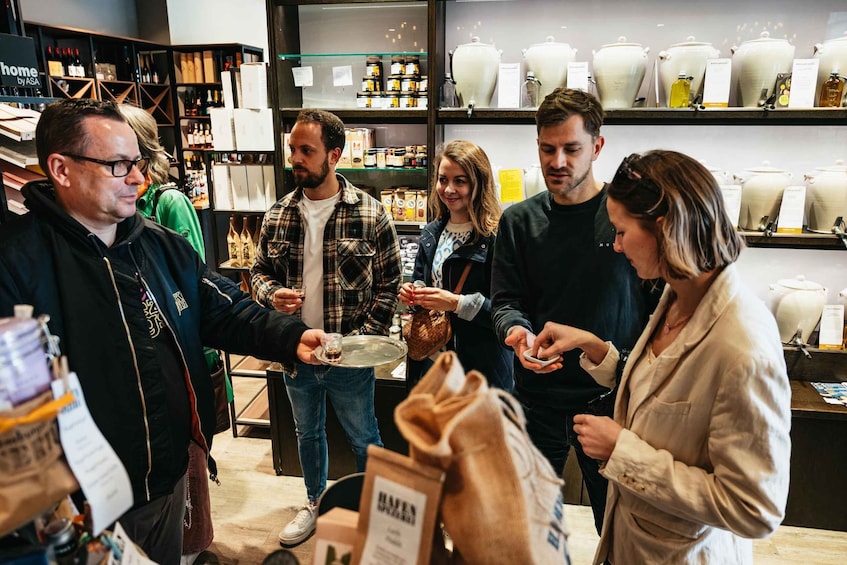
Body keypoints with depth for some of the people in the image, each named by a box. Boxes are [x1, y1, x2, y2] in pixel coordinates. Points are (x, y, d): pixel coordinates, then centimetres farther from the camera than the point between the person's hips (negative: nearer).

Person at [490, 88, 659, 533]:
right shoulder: (518, 221, 2)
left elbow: (662, 303, -2)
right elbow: (504, 300, 3)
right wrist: (517, 331, -20)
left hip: (615, 396, -2)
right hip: (538, 395, 3)